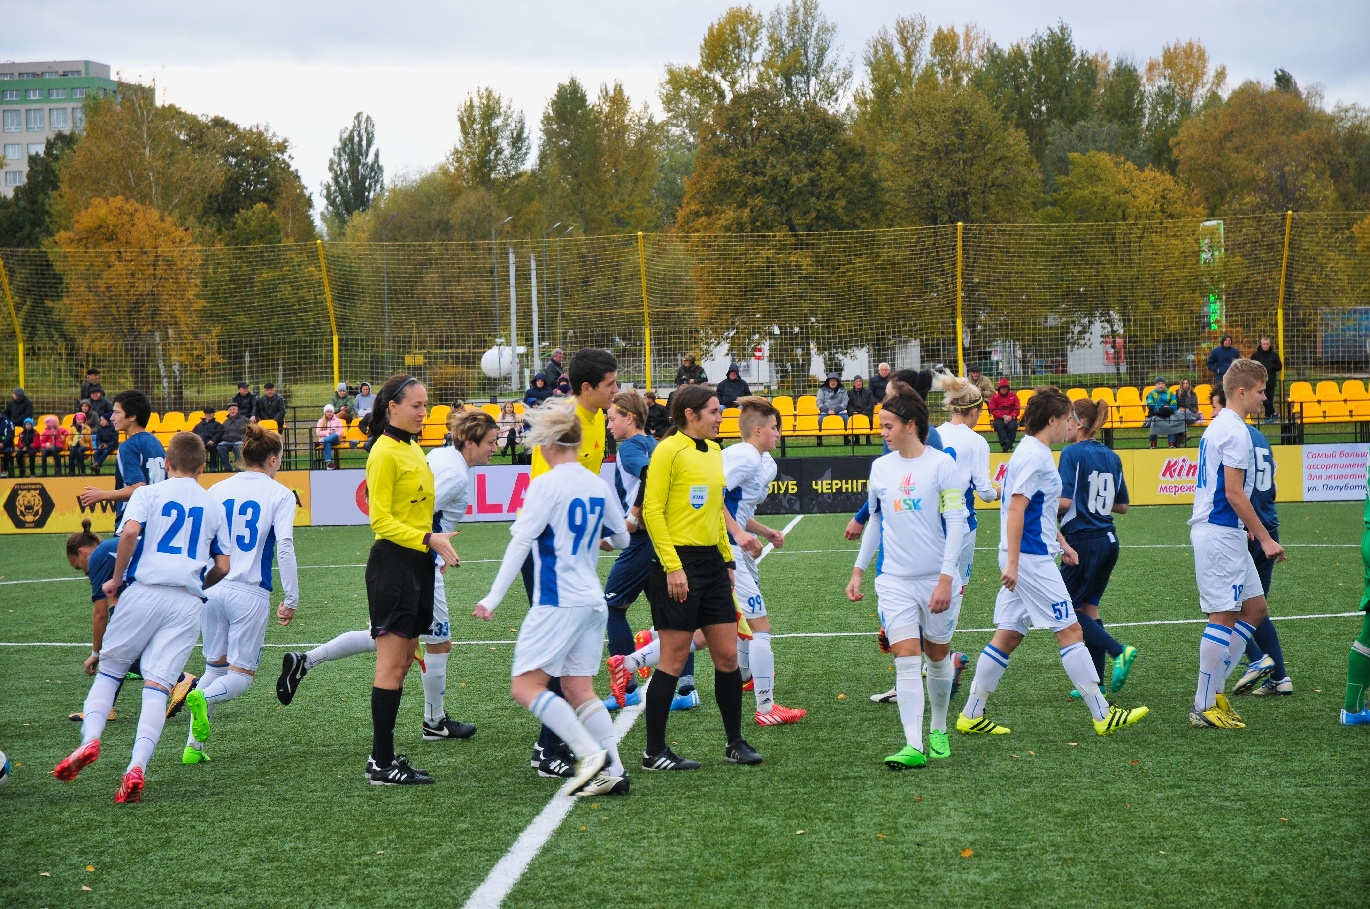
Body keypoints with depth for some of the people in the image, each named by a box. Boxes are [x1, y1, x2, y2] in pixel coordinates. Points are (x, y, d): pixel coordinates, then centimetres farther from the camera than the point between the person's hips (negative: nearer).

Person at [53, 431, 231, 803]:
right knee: (157, 685, -4)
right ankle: (137, 768, -18)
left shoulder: (148, 493, 7)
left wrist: (116, 579, 1)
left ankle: (90, 738, -9)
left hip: (144, 591, -2)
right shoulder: (214, 507, 16)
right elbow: (222, 567, 14)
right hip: (188, 603, 2)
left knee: (108, 670, 13)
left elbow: (129, 532, -11)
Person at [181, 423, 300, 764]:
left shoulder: (216, 490, 9)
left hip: (211, 590, 4)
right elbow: (284, 547, -11)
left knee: (215, 666, 18)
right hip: (250, 594, -4)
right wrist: (291, 600, -6)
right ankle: (204, 697, -29)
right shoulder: (280, 494, -3)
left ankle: (193, 746, 6)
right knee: (241, 674, 5)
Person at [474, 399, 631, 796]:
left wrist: (493, 598, -14)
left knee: (525, 686, -5)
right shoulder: (598, 485, 9)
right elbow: (621, 539, 21)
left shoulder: (546, 484, -10)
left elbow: (521, 543, -15)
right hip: (593, 601, 7)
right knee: (579, 691, 11)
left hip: (557, 603, -7)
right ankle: (613, 771, 2)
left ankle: (591, 753, -15)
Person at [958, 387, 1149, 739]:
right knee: (1070, 631, -5)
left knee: (1008, 635, 9)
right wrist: (1012, 562, -23)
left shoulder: (1033, 452, 16)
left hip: (1029, 556, 10)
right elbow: (1016, 510, -21)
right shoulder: (1034, 456, -15)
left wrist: (1061, 543, 32)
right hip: (1031, 559, -10)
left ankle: (971, 715, 10)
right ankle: (1104, 716, -1)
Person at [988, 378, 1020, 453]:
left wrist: (1010, 416, -16)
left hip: (1011, 419, 1)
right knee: (999, 425, -35)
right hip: (999, 419, -1)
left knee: (1012, 425, -34)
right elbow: (993, 410, -2)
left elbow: (1017, 409, 3)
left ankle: (1010, 443, -31)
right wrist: (1004, 416, -16)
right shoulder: (994, 397, 9)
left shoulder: (1013, 396, 12)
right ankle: (1004, 443, -48)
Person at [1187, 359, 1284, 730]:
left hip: (1223, 533, 10)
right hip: (1220, 535, -10)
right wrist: (1265, 538, -15)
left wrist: (1245, 529, 28)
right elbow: (1234, 492, -19)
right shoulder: (1235, 432, -15)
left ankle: (1213, 688, 12)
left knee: (1255, 608, 12)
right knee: (1224, 617, -6)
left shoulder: (1217, 427, 17)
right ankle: (1204, 707, -2)